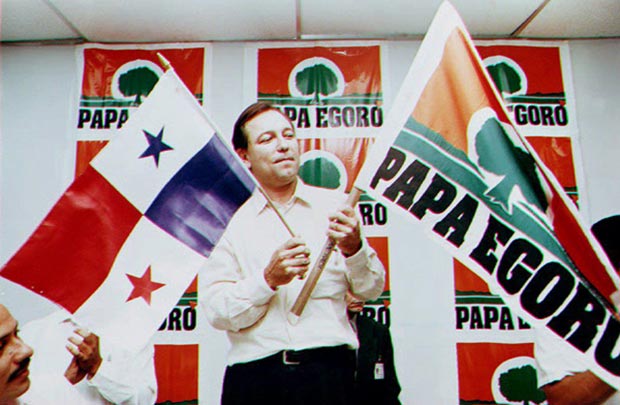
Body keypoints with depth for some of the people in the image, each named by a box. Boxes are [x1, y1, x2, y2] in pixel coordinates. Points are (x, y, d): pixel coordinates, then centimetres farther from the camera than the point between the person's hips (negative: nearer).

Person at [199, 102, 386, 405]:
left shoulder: (334, 205, 6)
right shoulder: (232, 223, 2)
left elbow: (371, 290, 4)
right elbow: (217, 312, -4)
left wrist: (354, 250, -13)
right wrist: (268, 280, -17)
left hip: (330, 370, 1)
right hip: (255, 376, -1)